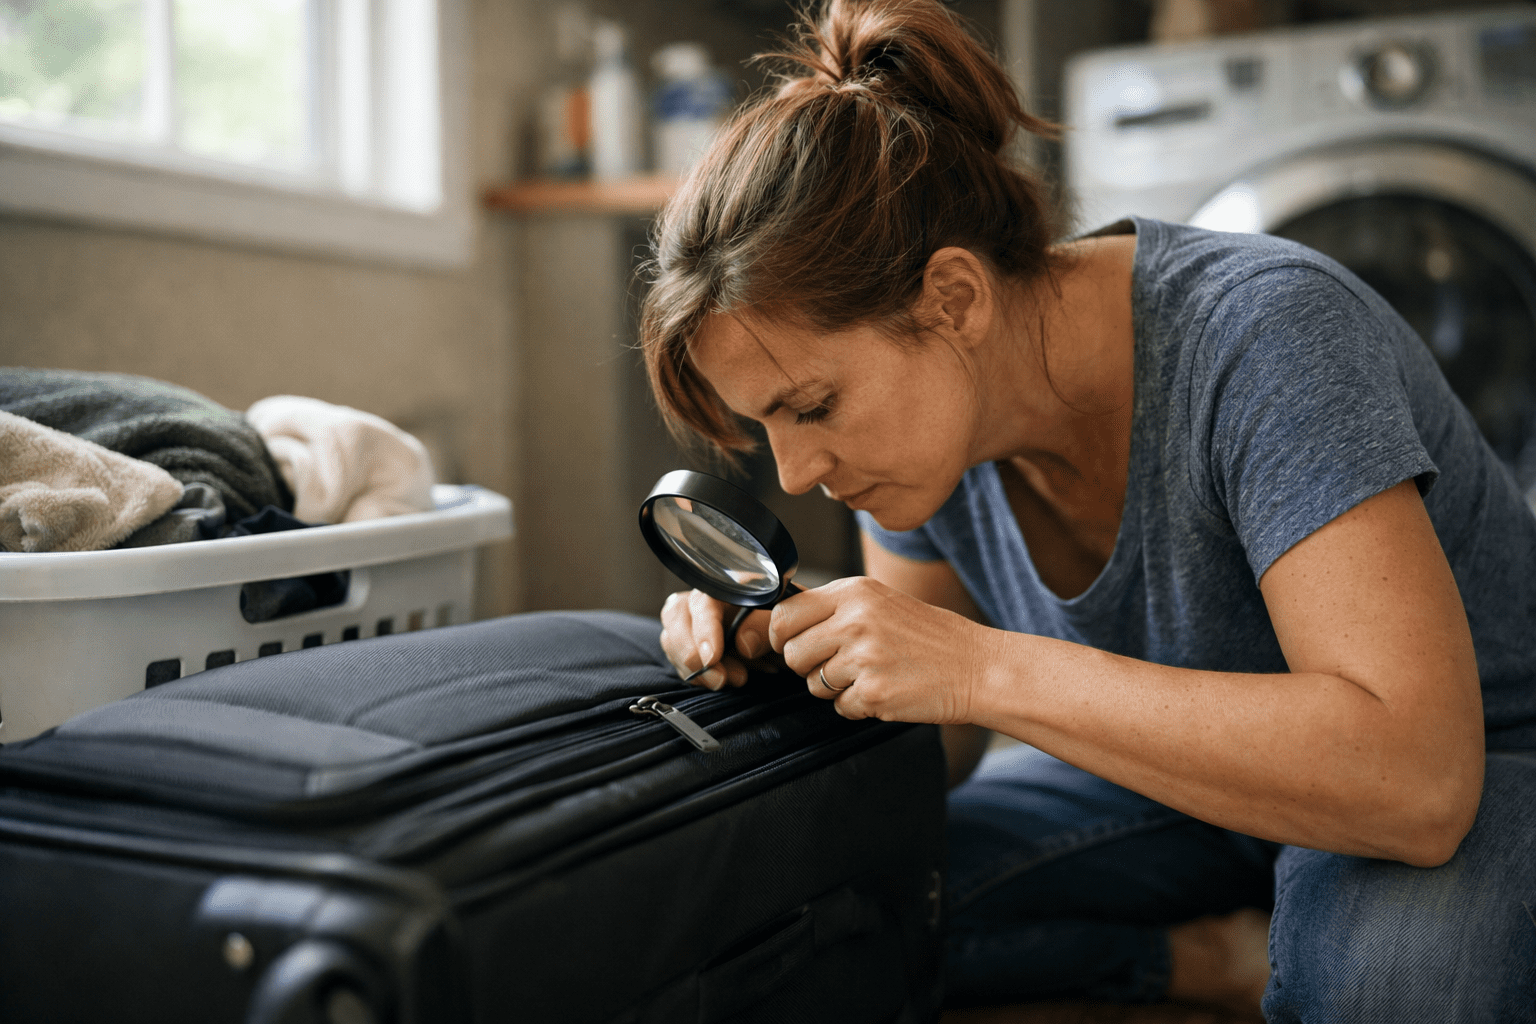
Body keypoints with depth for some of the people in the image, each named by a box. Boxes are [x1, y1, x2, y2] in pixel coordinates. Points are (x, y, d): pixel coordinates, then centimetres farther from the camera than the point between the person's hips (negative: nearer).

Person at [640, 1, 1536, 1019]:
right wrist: (779, 647, -21)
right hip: (1196, 779, 5)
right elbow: (931, 745, 0)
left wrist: (985, 668, -40)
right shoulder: (923, 426, -11)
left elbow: (1414, 778, -39)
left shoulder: (1264, 335, -30)